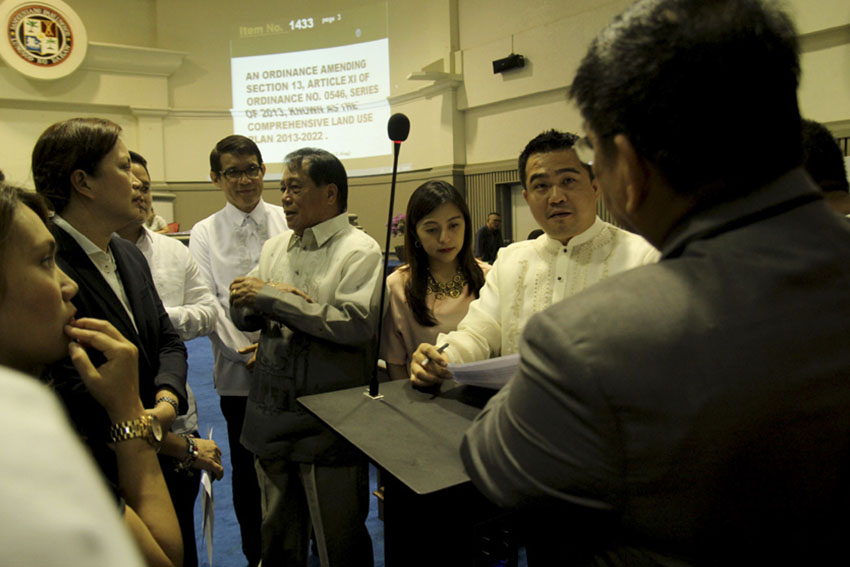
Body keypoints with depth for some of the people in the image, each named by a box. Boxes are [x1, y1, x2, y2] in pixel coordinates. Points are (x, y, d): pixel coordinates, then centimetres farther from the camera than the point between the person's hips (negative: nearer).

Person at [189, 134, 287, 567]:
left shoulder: (288, 223, 4)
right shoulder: (204, 234, 3)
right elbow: (207, 307, -4)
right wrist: (248, 351, -14)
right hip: (239, 370, 0)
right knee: (248, 468, 14)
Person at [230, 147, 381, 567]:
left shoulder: (359, 250, -9)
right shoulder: (275, 247, 11)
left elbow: (356, 324, -23)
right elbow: (242, 315, 11)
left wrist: (271, 298, -18)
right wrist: (249, 303, -13)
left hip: (329, 424, -6)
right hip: (272, 417, 6)